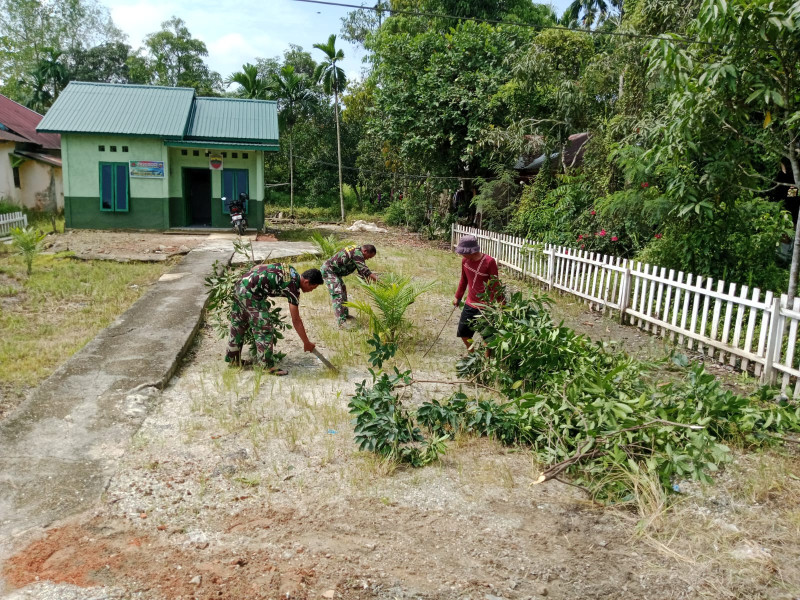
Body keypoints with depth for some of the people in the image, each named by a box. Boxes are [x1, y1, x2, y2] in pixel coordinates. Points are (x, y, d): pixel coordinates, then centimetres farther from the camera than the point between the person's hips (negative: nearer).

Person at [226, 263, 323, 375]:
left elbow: (258, 267, 13)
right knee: (264, 329, -3)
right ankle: (267, 365, 3)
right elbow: (296, 321, -11)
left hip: (241, 285, 10)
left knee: (238, 325, 21)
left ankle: (233, 359, 35)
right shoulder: (293, 287, -14)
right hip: (251, 294, -10)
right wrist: (306, 343, -4)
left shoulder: (290, 269, 9)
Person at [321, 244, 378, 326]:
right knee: (337, 295, -16)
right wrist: (377, 279, -15)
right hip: (328, 270, -11)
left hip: (334, 271, 11)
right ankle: (342, 321, -20)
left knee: (343, 290, 20)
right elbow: (365, 271, -22)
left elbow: (361, 270, 14)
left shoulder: (356, 250, 8)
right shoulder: (357, 254, -23)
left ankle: (345, 314, 32)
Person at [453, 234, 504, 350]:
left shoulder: (489, 262, -19)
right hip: (470, 304, 7)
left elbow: (495, 285, -14)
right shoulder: (465, 261, -2)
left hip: (486, 306, -6)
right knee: (463, 332, 15)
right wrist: (458, 297, 20)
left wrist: (502, 303, -14)